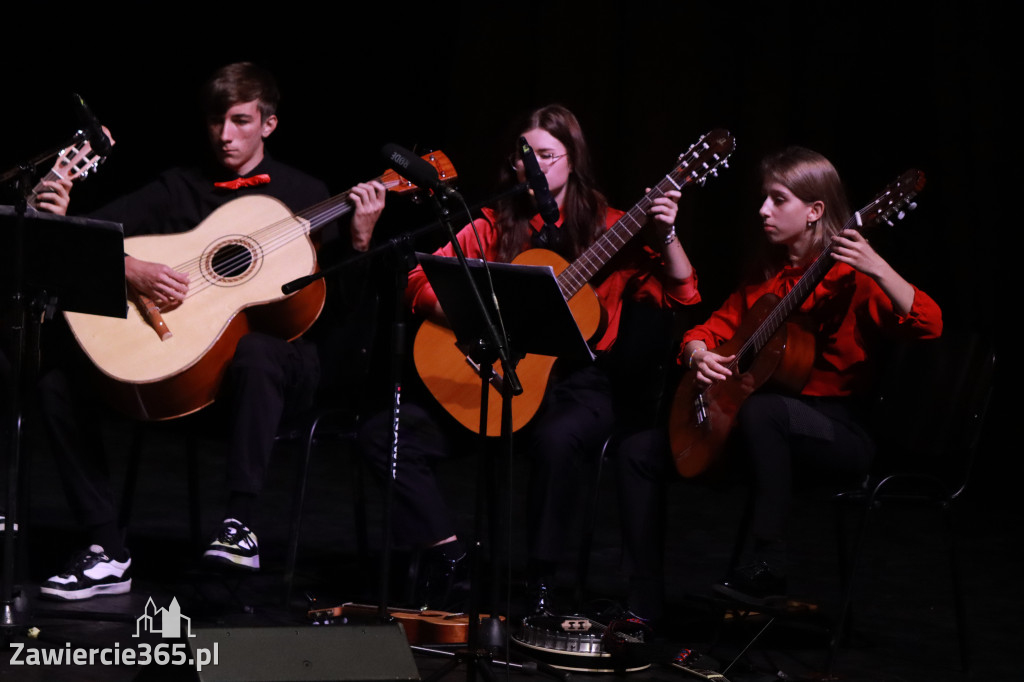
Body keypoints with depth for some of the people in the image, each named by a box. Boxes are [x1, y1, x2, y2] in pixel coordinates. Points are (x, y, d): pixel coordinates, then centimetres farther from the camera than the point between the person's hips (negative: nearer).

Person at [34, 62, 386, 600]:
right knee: (60, 382, -14)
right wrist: (132, 272, -15)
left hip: (278, 350, -3)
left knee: (258, 352, -41)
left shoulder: (302, 195, 8)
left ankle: (240, 528, -37)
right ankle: (106, 551, -12)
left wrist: (359, 241, -17)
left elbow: (339, 301, 0)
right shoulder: (177, 189, 12)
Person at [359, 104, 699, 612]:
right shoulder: (494, 227, 8)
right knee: (382, 435, -15)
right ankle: (450, 555, -5)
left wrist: (666, 237, -19)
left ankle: (541, 583, -21)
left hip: (576, 384, -3)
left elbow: (682, 296, -2)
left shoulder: (608, 229, 4)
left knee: (555, 439, -39)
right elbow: (421, 280, -2)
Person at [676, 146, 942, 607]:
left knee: (761, 410, -38)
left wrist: (877, 270, -38)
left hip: (842, 434, -6)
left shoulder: (850, 275, -9)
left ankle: (769, 567, -32)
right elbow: (712, 329, 17)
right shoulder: (764, 277, 13)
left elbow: (928, 325, -23)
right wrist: (698, 354, -8)